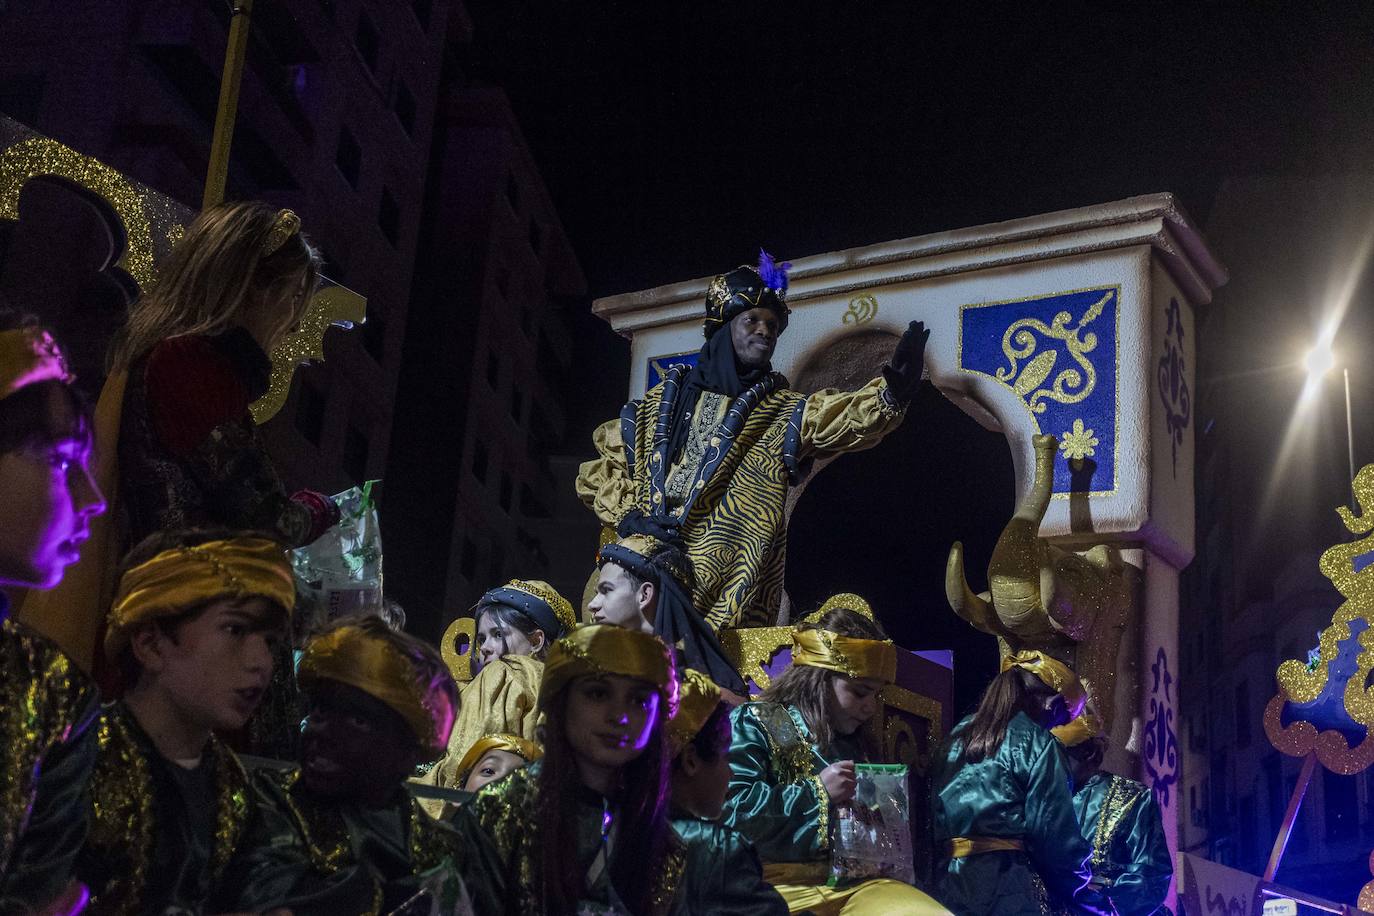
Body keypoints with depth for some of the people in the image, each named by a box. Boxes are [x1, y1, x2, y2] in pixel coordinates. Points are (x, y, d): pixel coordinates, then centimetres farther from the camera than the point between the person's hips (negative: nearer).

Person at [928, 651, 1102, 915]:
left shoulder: (957, 737, 15)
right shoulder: (1036, 743, -3)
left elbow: (934, 822, 14)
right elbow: (1056, 837, -7)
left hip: (946, 882, 6)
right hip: (1003, 885, -6)